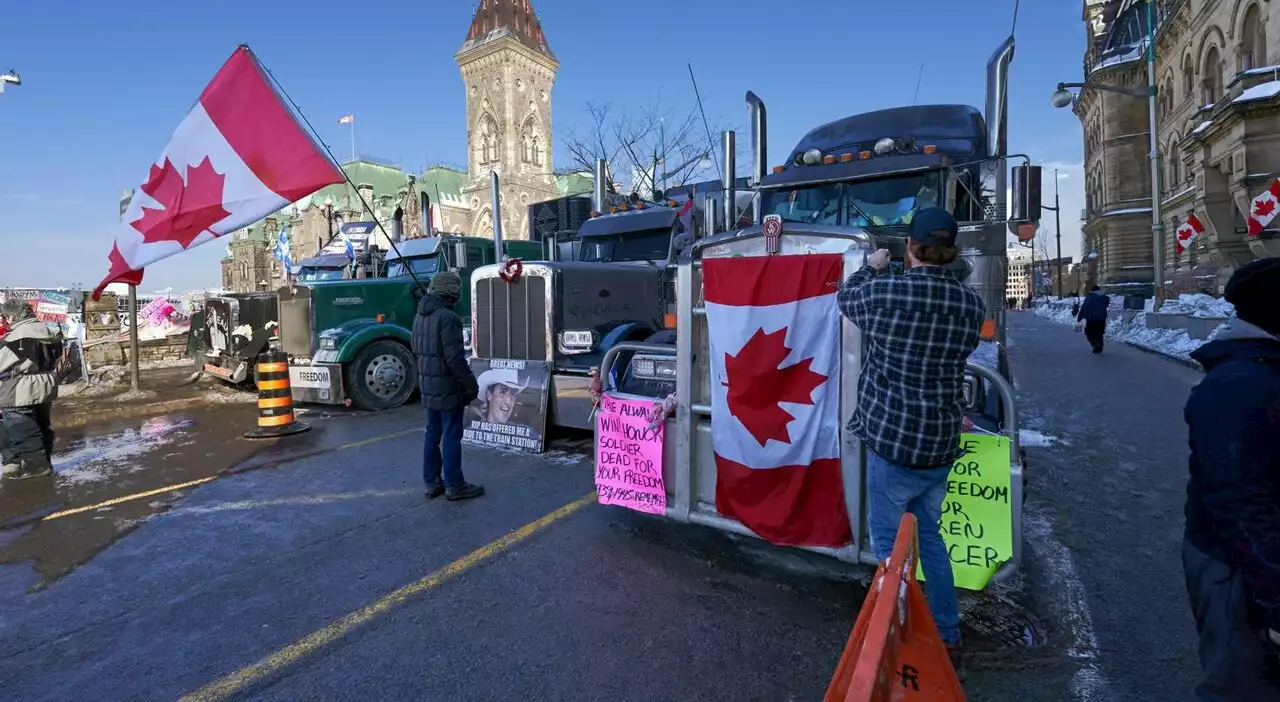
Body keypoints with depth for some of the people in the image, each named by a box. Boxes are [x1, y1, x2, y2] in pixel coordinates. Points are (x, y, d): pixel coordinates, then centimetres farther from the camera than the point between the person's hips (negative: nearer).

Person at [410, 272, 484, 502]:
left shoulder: (420, 316, 10)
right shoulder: (447, 318, -20)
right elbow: (455, 358, -22)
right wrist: (470, 384, -13)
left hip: (428, 386, 9)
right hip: (448, 386, -9)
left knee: (432, 433, 14)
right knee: (451, 436, -1)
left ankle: (432, 482, 22)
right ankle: (454, 485, 7)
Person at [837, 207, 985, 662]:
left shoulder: (886, 292, -15)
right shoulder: (972, 304, 0)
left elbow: (846, 298, 7)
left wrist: (871, 268, 24)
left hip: (894, 440, -6)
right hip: (942, 443, 6)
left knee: (889, 540, 9)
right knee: (929, 535, 21)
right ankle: (948, 637, 34)